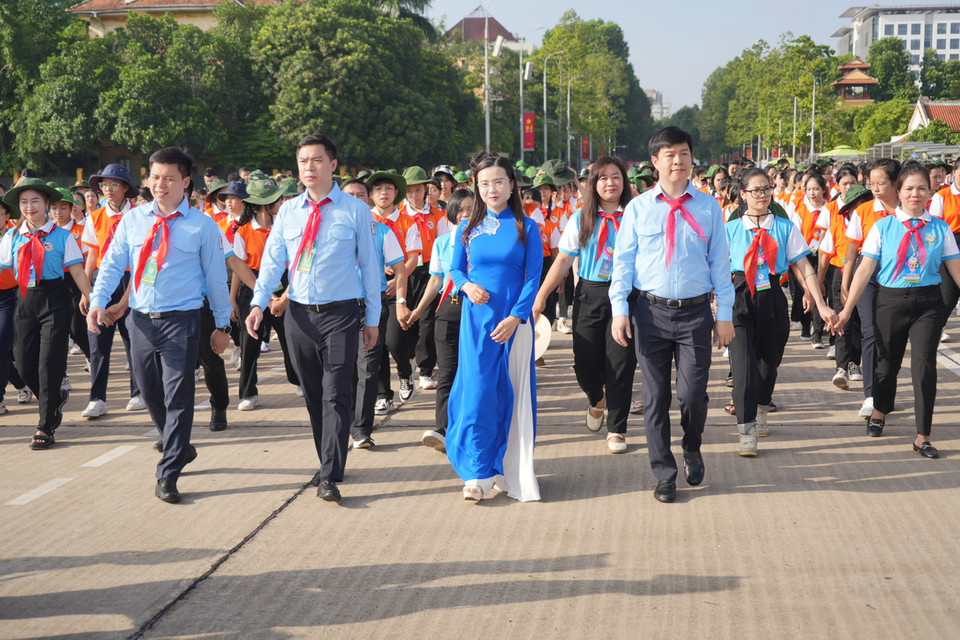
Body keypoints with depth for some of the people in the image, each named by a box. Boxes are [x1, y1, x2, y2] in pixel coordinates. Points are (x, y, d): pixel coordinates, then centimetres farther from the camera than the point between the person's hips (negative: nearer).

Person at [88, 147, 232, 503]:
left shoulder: (202, 225, -1)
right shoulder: (132, 220, 8)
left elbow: (216, 277, 4)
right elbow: (112, 264, 5)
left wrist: (222, 324, 6)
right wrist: (98, 301, -12)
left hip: (181, 321, -4)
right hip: (141, 320, 4)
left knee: (177, 397, -6)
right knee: (150, 393, 14)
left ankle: (168, 475, 0)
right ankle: (179, 447, 38)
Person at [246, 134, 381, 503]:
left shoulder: (355, 210, 0)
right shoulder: (288, 211, 9)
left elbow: (369, 264, 2)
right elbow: (272, 259, 4)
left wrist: (372, 318, 2)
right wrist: (259, 303, -10)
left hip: (340, 314, -4)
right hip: (299, 314, 4)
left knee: (336, 396, -8)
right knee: (313, 395, 11)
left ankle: (330, 478, -8)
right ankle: (329, 463, 24)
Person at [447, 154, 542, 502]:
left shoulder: (525, 227, 1)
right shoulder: (468, 228, 7)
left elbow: (532, 277, -3)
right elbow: (455, 269, 13)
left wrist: (515, 317, -14)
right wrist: (466, 285, -11)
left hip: (515, 321, -1)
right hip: (476, 319, 1)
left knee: (514, 392, 3)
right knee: (477, 391, -4)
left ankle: (514, 470, 14)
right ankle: (477, 473, 1)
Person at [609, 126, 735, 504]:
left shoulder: (708, 207, 5)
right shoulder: (638, 208, 4)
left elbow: (720, 261, 6)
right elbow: (623, 260, 5)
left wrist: (725, 314, 2)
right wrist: (619, 309, -4)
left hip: (695, 312, 0)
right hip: (651, 312, 1)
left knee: (692, 393, -5)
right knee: (655, 397, 5)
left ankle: (692, 449, 27)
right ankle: (664, 474, 19)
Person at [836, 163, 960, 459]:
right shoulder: (883, 226, -1)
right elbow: (865, 269, -2)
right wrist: (847, 308, -5)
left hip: (928, 303, 0)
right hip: (891, 299, 0)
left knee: (924, 364, -10)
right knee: (887, 361, 13)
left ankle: (922, 437, 0)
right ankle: (879, 412, 43)